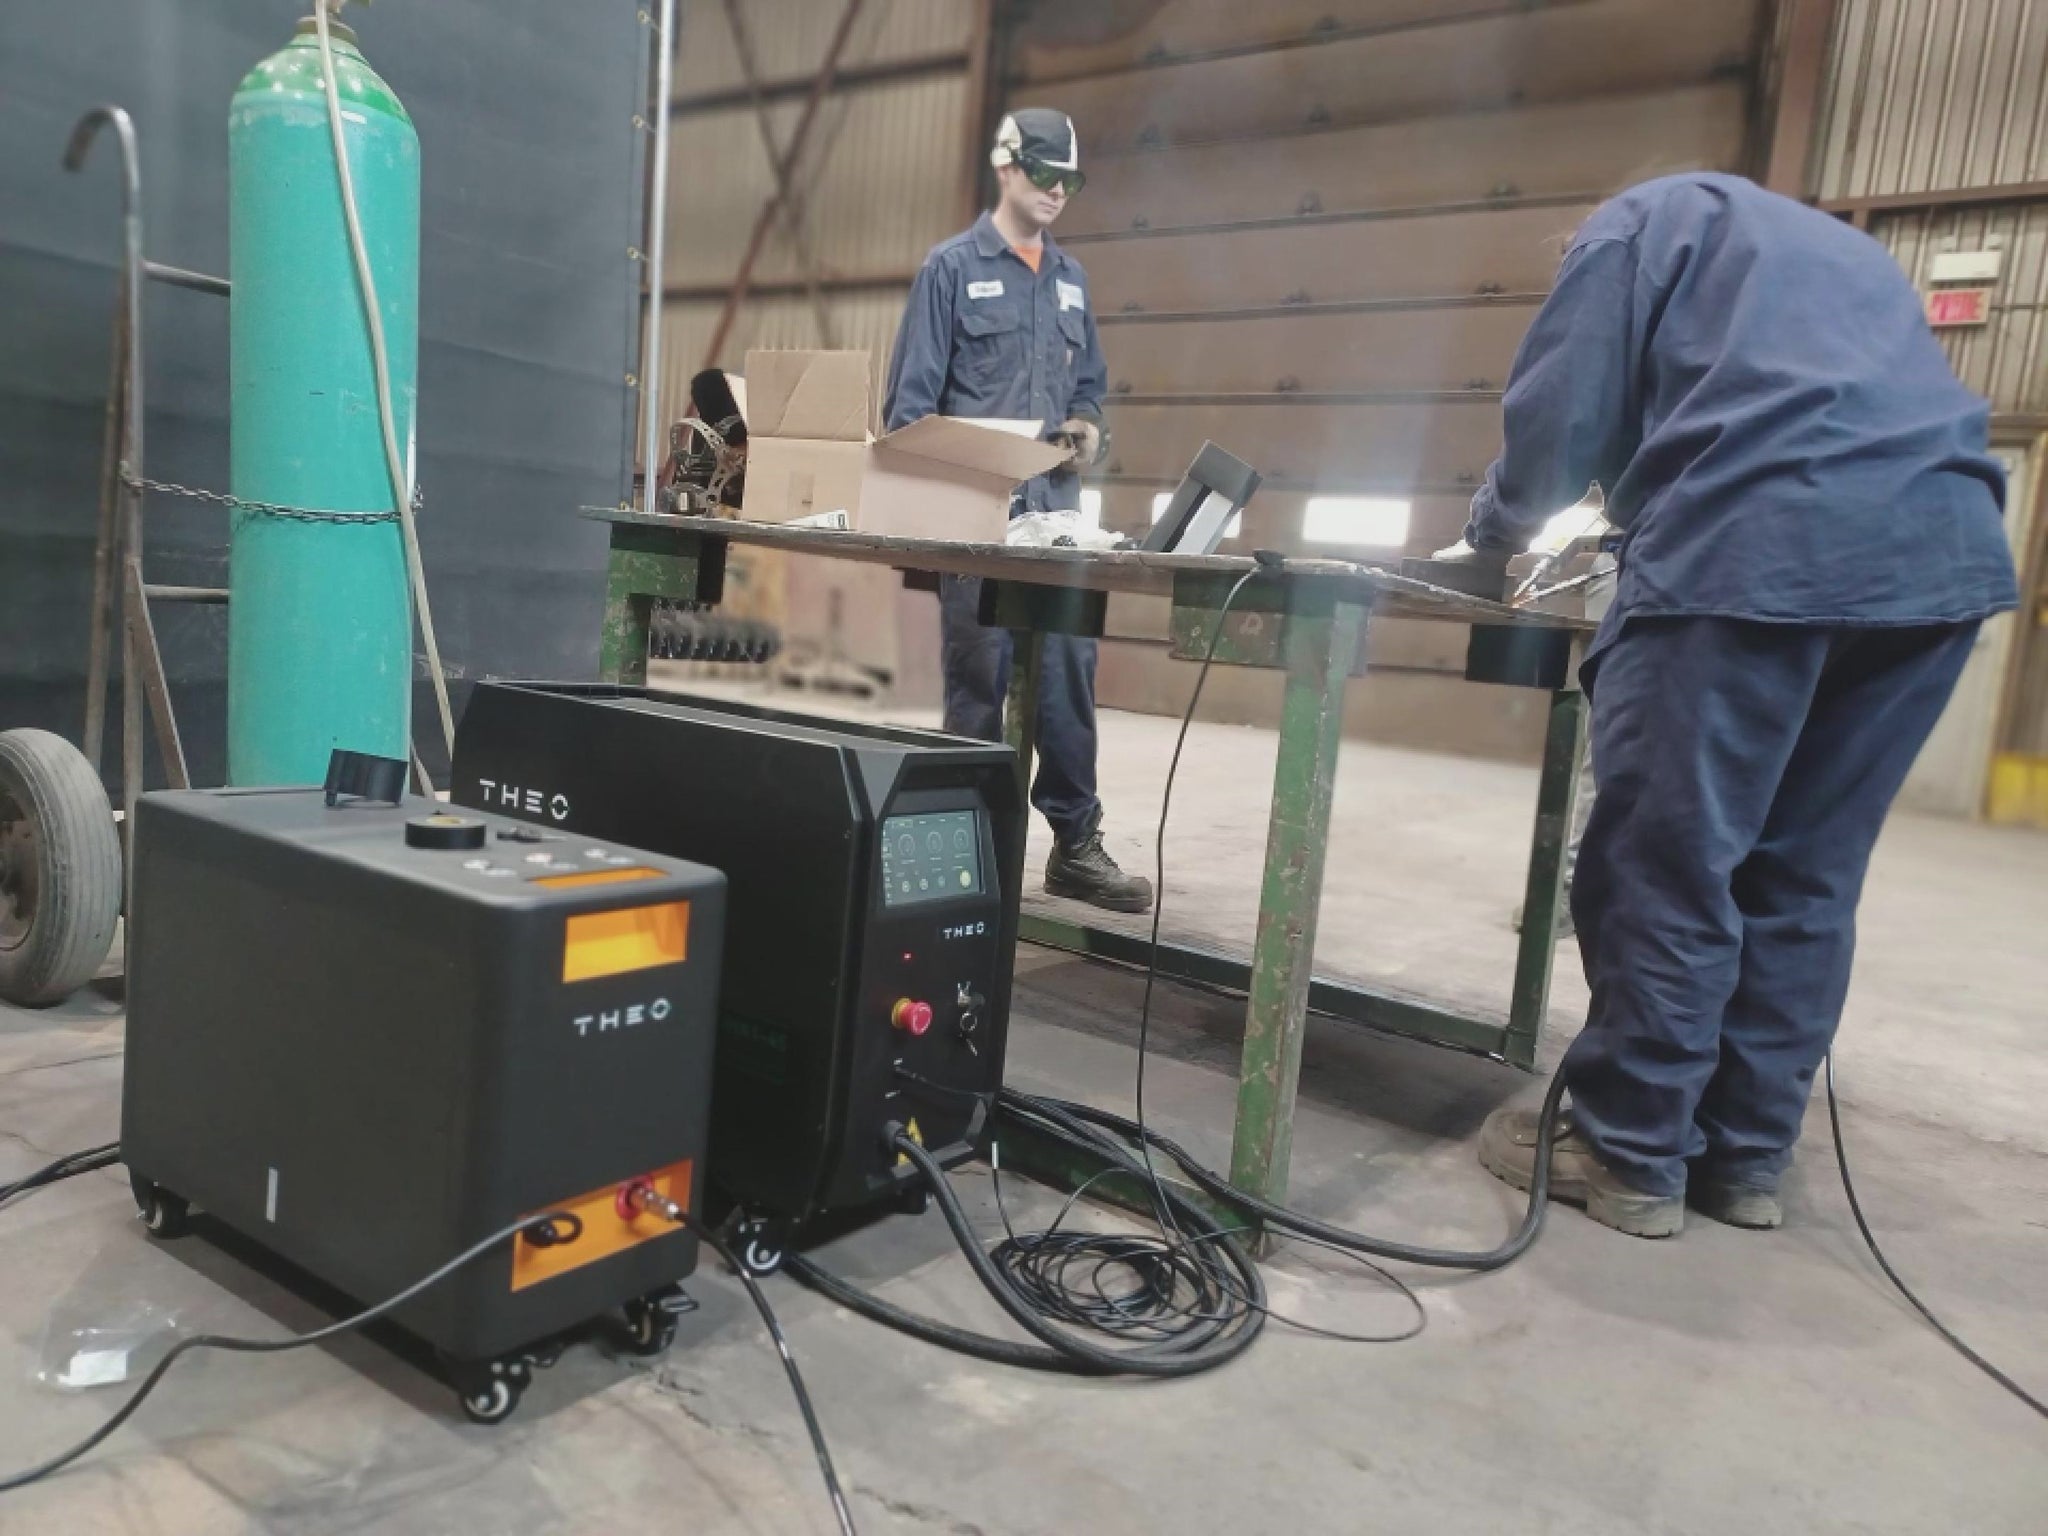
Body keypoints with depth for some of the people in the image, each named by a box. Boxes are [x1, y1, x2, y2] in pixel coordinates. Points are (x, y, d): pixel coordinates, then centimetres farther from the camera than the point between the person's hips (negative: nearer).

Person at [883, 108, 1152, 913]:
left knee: (1068, 672, 2)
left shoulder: (1071, 278, 17)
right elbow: (911, 396, -3)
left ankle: (1076, 842, 10)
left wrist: (1089, 426, 1)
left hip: (1056, 505, 5)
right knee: (978, 675, 0)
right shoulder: (952, 267, 1)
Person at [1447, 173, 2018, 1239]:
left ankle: (1631, 1157, 8)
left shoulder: (1644, 217, 18)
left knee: (1664, 867, 0)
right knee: (1803, 879, 11)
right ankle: (1746, 1155, 19)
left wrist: (1492, 531, 24)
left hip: (1756, 554, -7)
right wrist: (1648, 520, 39)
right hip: (1946, 555, 7)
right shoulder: (1844, 250, 38)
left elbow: (1561, 414, 6)